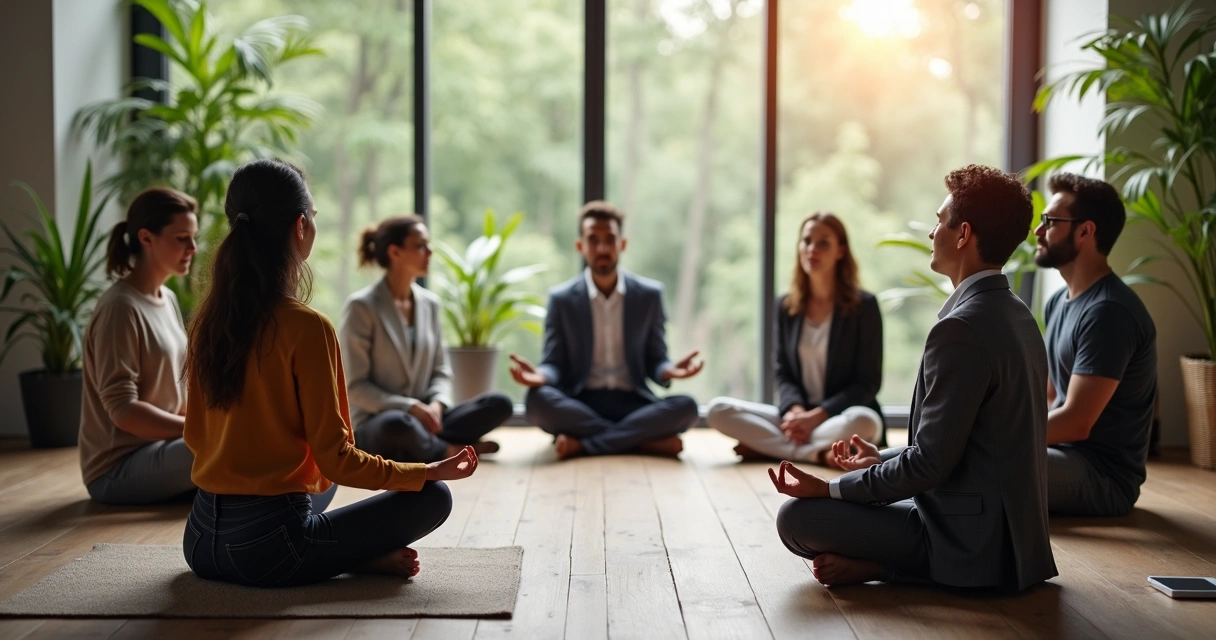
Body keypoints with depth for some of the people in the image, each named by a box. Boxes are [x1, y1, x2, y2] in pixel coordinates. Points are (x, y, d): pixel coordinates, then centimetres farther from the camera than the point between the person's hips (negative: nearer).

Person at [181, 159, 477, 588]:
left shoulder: (208, 322, 3)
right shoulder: (306, 328, -17)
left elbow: (195, 435, 13)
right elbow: (336, 459, -16)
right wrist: (431, 470, -5)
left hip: (200, 541, 7)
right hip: (266, 546, -7)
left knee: (322, 482, 35)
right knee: (432, 497, 5)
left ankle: (354, 555, 11)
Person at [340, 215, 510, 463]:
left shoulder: (430, 303, 9)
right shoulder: (361, 307, -9)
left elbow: (441, 371, 12)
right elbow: (354, 387, -12)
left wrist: (436, 404, -10)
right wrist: (409, 407, -21)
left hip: (421, 418, 6)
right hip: (373, 425, -6)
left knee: (499, 404, -13)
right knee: (397, 424, -41)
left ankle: (424, 447, -19)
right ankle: (450, 450, -13)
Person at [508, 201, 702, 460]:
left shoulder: (650, 295, 6)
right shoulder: (561, 299, 3)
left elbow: (655, 360, 8)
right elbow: (554, 364, 3)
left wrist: (669, 371, -17)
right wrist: (540, 376, -22)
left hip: (632, 403, 1)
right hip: (580, 404, 0)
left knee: (686, 407, -28)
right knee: (537, 400, -33)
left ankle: (583, 443, -25)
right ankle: (647, 441, -26)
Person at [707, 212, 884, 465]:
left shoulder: (863, 306, -4)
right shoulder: (786, 306, 8)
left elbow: (868, 383, -6)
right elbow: (783, 373, 7)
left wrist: (816, 416, -18)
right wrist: (795, 410, -15)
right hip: (799, 416, 3)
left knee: (862, 422, -39)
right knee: (719, 410, -18)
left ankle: (768, 447, -23)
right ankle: (819, 453, -26)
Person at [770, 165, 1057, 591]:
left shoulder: (962, 327, -22)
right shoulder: (1017, 316, 8)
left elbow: (931, 461, -22)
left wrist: (830, 488, -13)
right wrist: (883, 459, 17)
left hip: (972, 539, -10)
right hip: (1010, 530, 10)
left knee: (797, 517, -14)